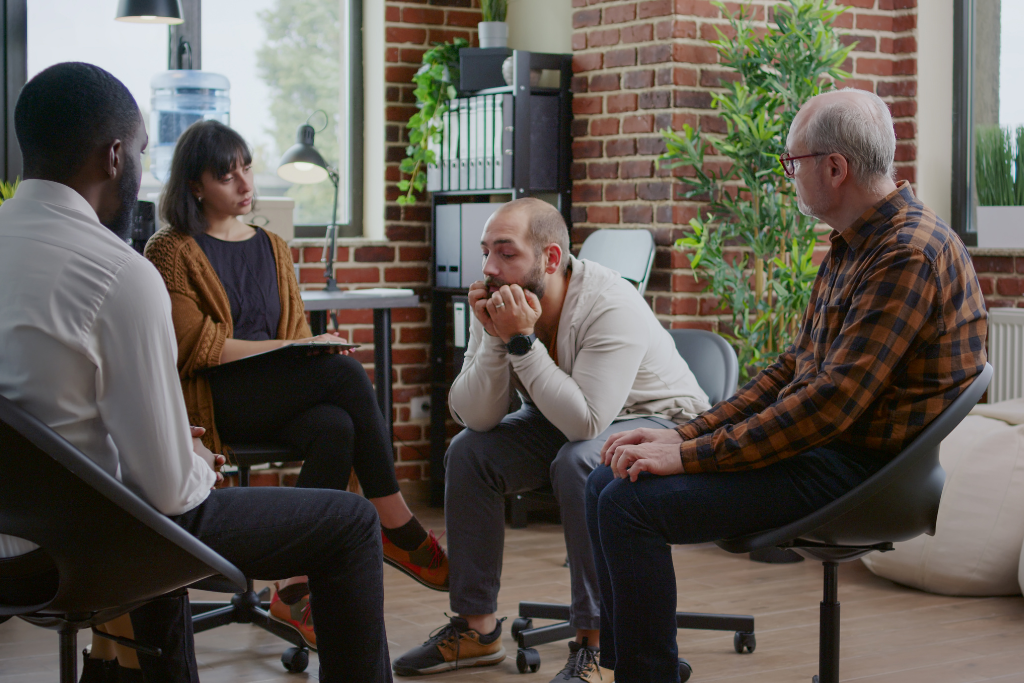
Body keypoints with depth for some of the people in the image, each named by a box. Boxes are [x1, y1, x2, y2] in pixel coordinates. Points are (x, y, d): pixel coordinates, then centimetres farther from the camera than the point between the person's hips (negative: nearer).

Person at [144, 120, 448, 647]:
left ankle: (298, 590, -30)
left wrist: (312, 346, -5)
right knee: (345, 372, -30)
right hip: (212, 402, -6)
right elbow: (196, 348, -8)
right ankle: (399, 530, -22)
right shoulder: (171, 252, 2)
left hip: (280, 402, 6)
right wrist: (289, 348, -13)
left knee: (335, 428, -32)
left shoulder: (273, 248, 22)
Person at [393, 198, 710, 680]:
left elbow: (585, 423, -38)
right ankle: (475, 628, 1)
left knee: (578, 461, -35)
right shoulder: (500, 303, -12)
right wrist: (494, 339, -29)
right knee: (468, 451, -10)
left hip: (660, 421, -7)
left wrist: (522, 341, -38)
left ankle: (594, 642, -24)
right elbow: (476, 418, -15)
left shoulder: (611, 307, -31)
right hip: (562, 423, 7)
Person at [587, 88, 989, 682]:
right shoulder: (853, 247, 14)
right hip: (813, 443, 10)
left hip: (854, 471, -10)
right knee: (608, 482, 6)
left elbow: (833, 401, -25)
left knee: (631, 504, -20)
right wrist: (686, 433, 5)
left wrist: (691, 455, -21)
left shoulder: (909, 254, -19)